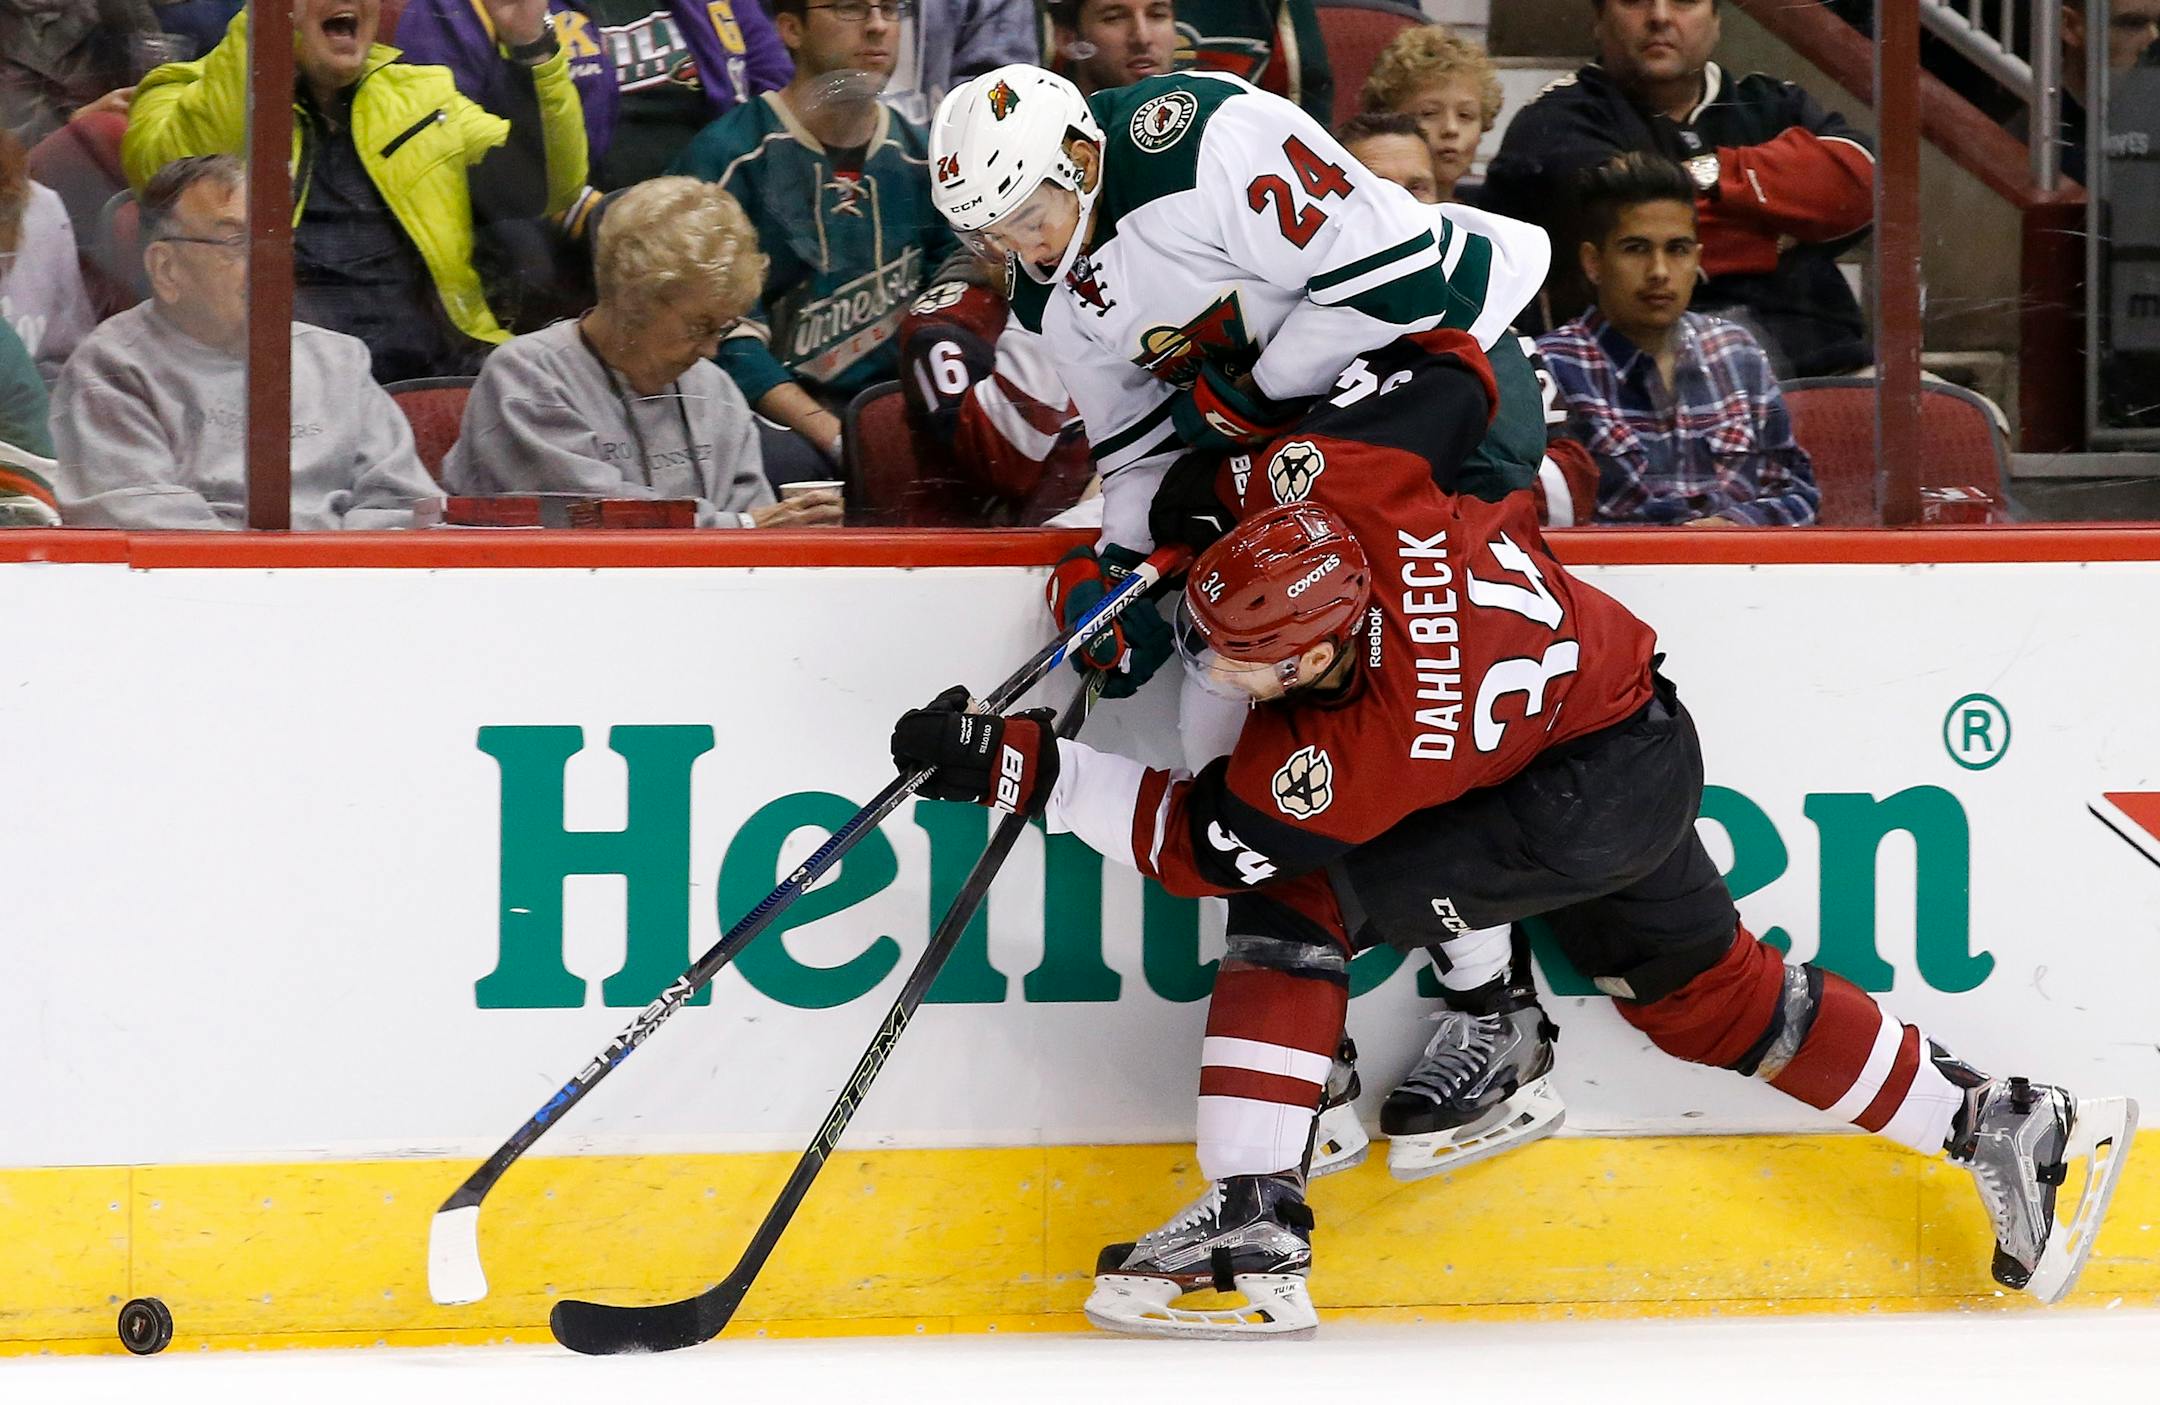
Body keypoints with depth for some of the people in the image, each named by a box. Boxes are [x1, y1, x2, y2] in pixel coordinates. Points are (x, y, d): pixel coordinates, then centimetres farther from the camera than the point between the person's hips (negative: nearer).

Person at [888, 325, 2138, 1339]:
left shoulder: (1357, 754, -36)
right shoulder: (1332, 484, -24)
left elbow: (1202, 840, -23)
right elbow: (1448, 372, -6)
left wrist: (1021, 767, -26)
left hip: (1596, 794, -9)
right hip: (1634, 731, 9)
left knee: (1299, 894, -18)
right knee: (1711, 997, 22)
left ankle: (1254, 1235, -18)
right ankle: (2008, 1131, 29)